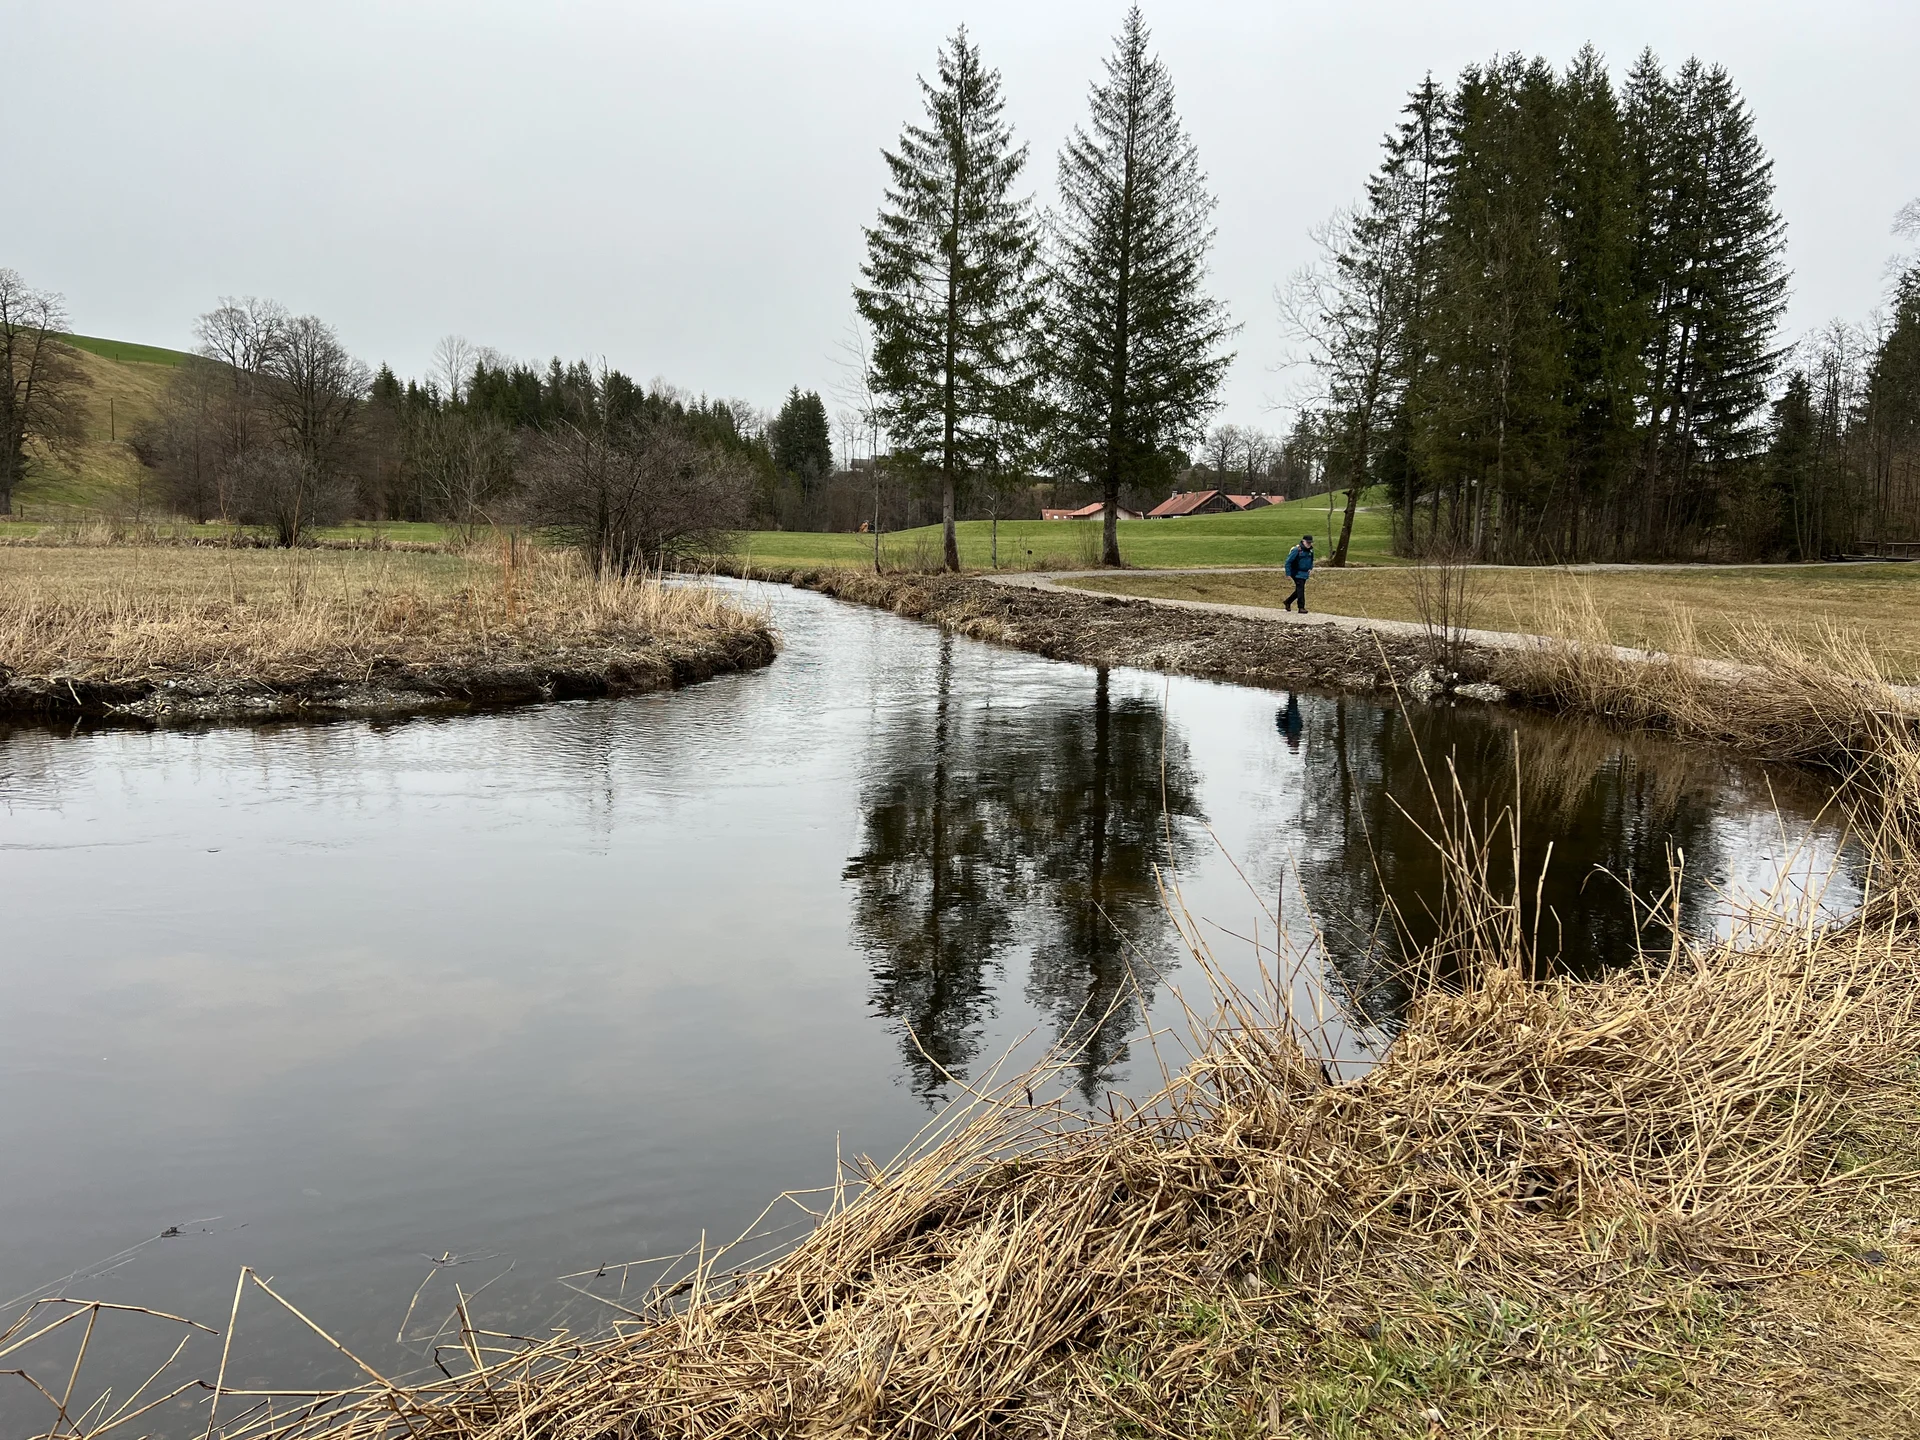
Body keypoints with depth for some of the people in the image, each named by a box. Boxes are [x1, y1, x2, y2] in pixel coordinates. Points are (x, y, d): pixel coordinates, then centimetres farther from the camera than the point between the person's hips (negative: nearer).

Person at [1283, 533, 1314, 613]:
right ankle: (1301, 607, -6)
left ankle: (1287, 602, 31)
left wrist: (1310, 569, 9)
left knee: (1298, 591, 13)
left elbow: (1311, 560, 26)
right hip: (1297, 573, -8)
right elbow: (1288, 562, -15)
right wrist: (1288, 574, -15)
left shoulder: (1310, 550, 5)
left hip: (1305, 573, 8)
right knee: (1300, 589, -11)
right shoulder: (1297, 550, -18)